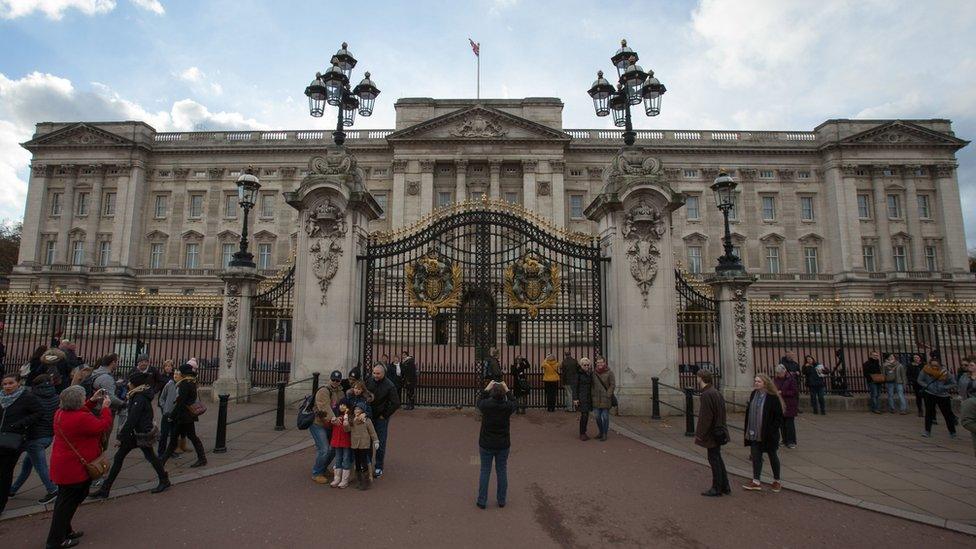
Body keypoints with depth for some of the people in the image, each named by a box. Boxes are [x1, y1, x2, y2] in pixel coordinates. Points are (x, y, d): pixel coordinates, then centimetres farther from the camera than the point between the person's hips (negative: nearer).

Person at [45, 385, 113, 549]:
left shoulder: (60, 413, 1)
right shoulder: (82, 418, -28)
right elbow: (104, 426, -18)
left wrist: (92, 401, 10)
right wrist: (106, 407, -9)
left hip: (62, 466, 9)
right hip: (74, 468, -9)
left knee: (65, 500, 21)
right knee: (68, 501, 3)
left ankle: (65, 530, 35)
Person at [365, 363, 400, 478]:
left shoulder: (389, 386, -16)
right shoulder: (369, 381, -3)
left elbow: (396, 404, -15)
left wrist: (384, 415, -11)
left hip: (381, 418, -4)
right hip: (369, 416, 4)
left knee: (380, 443, 3)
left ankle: (378, 468, 15)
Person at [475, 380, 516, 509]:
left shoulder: (486, 405, -18)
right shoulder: (508, 407, -16)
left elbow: (480, 401, 7)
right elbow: (513, 402, 9)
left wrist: (487, 389, 13)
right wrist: (507, 390, 14)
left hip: (486, 445, -1)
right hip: (503, 445, 1)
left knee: (485, 472, 11)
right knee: (502, 471, 15)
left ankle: (482, 501, 19)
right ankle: (501, 500, 26)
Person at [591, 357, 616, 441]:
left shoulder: (609, 373, -5)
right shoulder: (593, 373, 5)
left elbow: (613, 385, -6)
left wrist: (607, 395, -13)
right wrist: (592, 395, 7)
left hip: (606, 399, -4)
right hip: (596, 399, 4)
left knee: (605, 417, 1)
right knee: (597, 416, 9)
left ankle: (604, 434, 14)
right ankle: (600, 432, 28)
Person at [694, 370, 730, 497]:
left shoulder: (706, 395, -22)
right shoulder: (717, 393, 8)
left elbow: (705, 418, -23)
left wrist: (699, 435, -15)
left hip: (712, 434, -9)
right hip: (719, 432, 9)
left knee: (714, 460, 2)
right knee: (717, 459, 19)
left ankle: (716, 489, 12)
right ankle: (725, 486, 27)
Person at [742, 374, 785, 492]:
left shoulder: (773, 397, -14)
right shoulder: (753, 395, 4)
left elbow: (779, 416, -12)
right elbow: (749, 412, 11)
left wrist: (772, 429, -18)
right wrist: (748, 430, 7)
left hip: (768, 434, -5)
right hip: (755, 434, 5)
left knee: (772, 456, 12)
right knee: (755, 456, 6)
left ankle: (776, 481, 29)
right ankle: (756, 482, 13)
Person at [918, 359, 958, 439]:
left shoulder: (945, 373, -14)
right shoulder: (925, 371, -13)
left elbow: (953, 383, -4)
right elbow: (920, 380, -2)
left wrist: (944, 387, -18)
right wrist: (928, 386, -16)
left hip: (943, 395, 0)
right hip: (930, 394, 0)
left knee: (947, 413, 5)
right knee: (929, 412, 0)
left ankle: (952, 432, 22)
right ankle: (927, 431, 7)